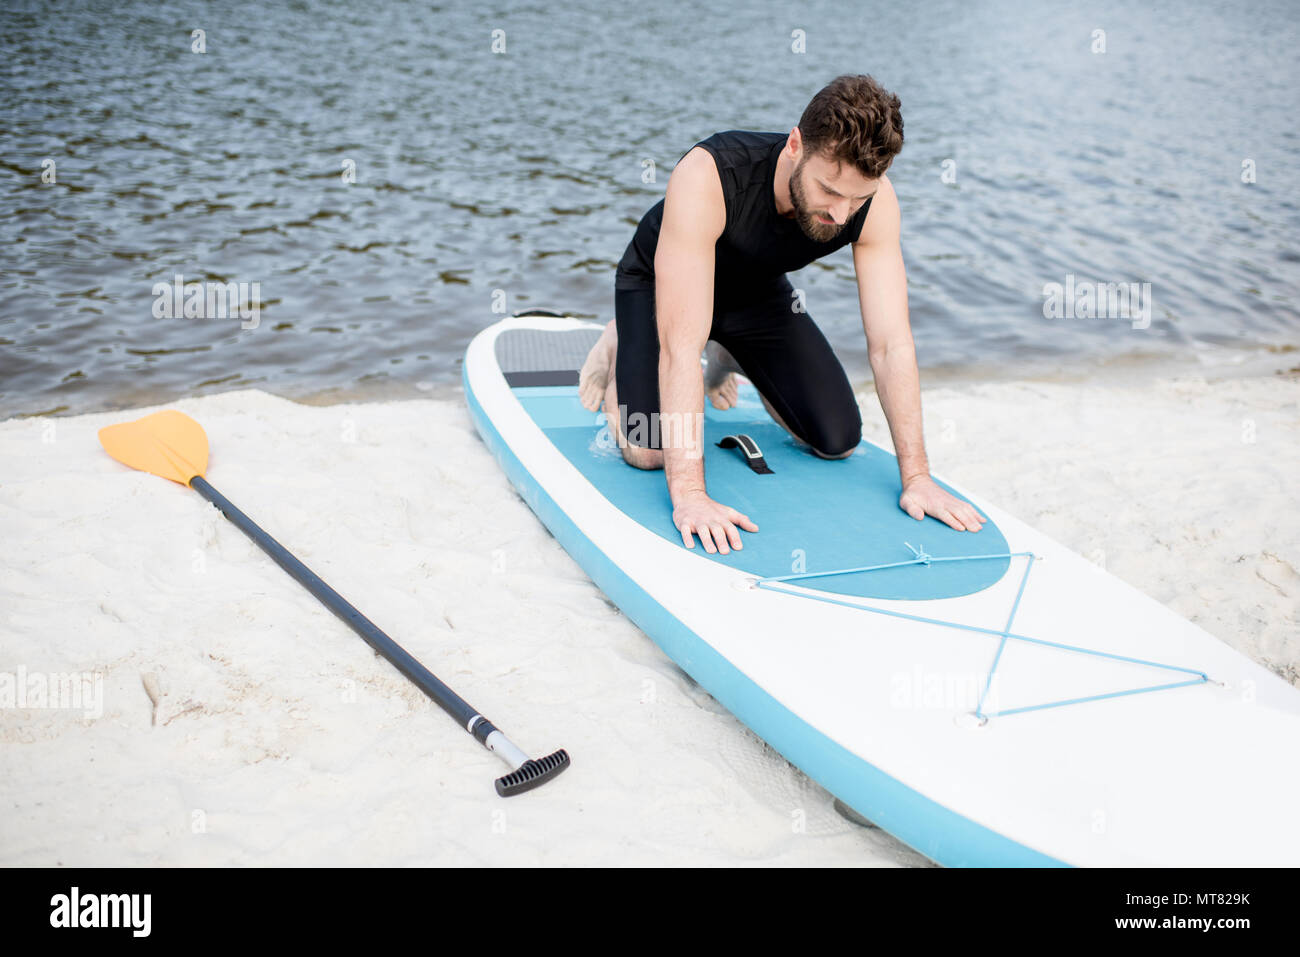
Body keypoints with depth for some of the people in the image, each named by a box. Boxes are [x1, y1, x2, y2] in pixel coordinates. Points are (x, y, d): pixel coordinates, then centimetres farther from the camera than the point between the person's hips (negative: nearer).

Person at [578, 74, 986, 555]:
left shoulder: (873, 200, -29)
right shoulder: (707, 176, -43)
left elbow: (891, 344, -26)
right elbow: (681, 343, -47)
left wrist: (916, 477, -31)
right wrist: (689, 492, -52)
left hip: (759, 289, 4)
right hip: (660, 283, -4)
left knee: (838, 441, -2)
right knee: (649, 451, -23)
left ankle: (731, 359, 25)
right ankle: (620, 346, 11)